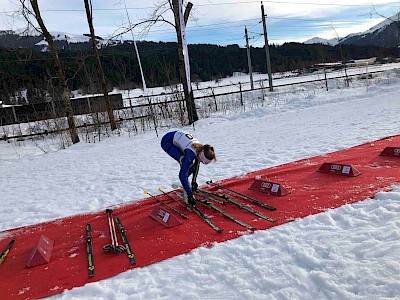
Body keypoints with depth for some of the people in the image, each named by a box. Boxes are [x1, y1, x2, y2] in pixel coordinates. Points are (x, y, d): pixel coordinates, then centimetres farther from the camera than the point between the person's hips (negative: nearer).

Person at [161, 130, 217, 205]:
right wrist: (190, 194, -35)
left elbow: (197, 165, 4)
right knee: (184, 163, -24)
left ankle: (184, 183, 26)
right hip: (167, 142, -8)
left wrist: (194, 181, 10)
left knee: (190, 165, 0)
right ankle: (186, 194, -18)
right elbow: (182, 174, -37)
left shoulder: (201, 149, -14)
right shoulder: (191, 153, -35)